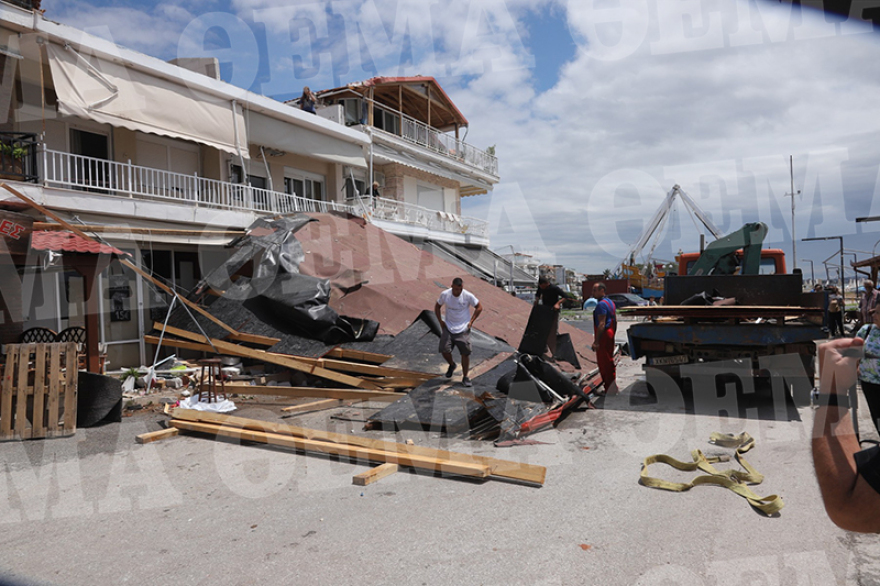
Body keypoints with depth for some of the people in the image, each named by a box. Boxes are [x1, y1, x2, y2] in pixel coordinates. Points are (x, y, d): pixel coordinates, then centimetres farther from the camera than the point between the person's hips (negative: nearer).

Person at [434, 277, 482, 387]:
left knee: (465, 352, -3)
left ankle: (465, 377, 13)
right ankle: (452, 365, 27)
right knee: (444, 350, -7)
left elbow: (479, 308, 1)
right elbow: (437, 306, 10)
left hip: (463, 328, -1)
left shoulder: (468, 296, -13)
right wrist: (440, 321, 2)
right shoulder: (445, 294, -8)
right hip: (448, 327, 2)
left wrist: (471, 321, -4)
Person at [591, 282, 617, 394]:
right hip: (610, 334, 10)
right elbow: (615, 321, 20)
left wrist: (596, 341, -25)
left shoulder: (601, 304, -17)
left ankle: (608, 387, 0)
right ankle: (612, 385, 26)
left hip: (603, 335, -10)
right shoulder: (610, 302, 15)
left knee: (603, 362, -4)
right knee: (610, 360, 18)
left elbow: (602, 324, -24)